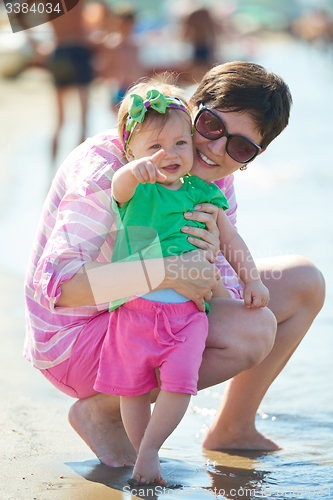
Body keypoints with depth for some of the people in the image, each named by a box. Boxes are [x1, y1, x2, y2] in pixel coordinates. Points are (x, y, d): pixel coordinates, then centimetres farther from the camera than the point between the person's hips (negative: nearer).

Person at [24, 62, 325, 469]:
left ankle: (233, 429, 19)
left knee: (304, 282, 7)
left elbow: (224, 299, -8)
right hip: (73, 340, -9)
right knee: (252, 331, -28)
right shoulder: (108, 166, -27)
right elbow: (53, 284, -37)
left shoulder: (215, 181, -2)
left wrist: (210, 263, -32)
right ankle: (100, 410, -10)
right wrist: (165, 272, -43)